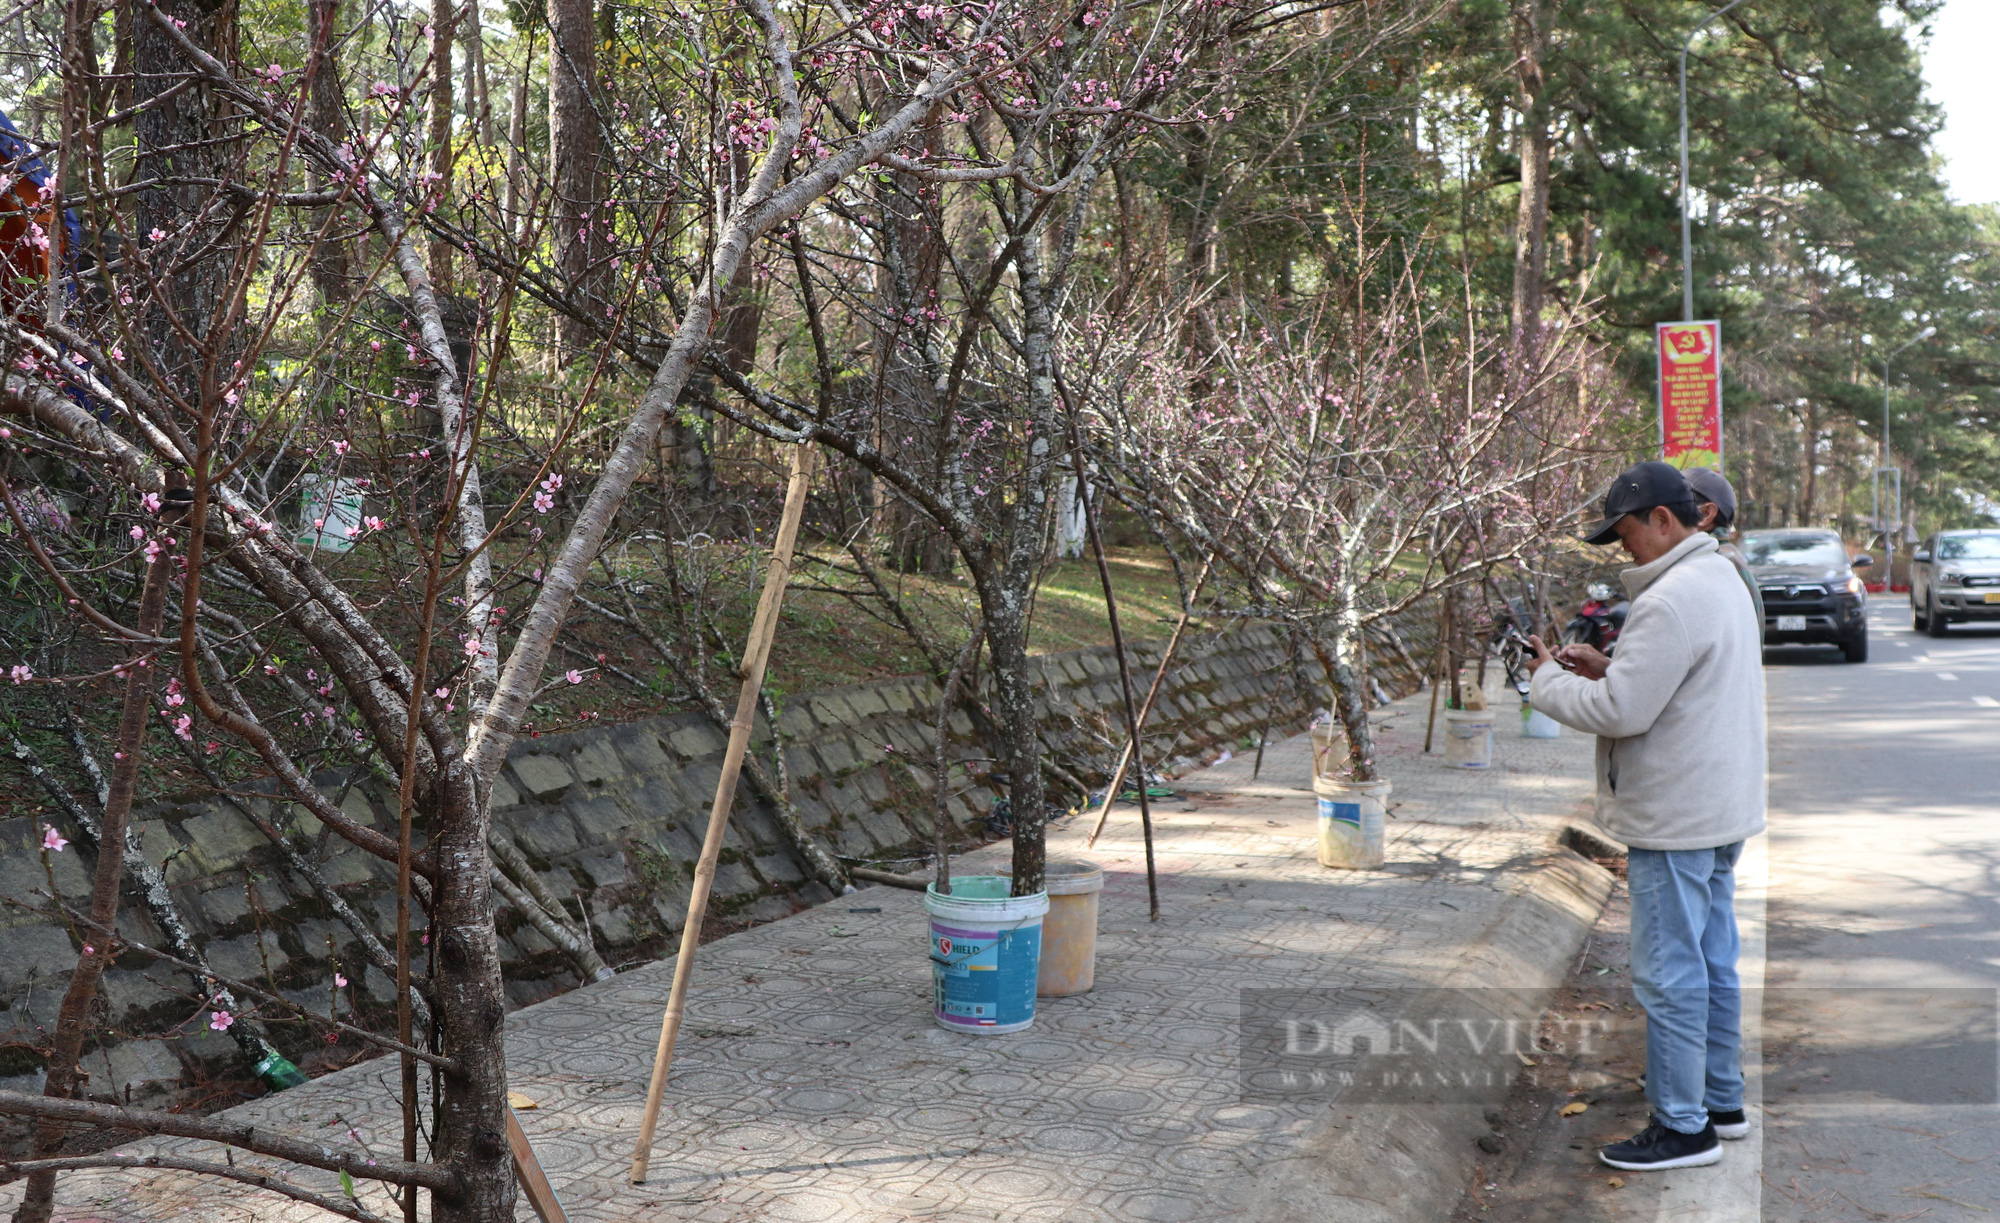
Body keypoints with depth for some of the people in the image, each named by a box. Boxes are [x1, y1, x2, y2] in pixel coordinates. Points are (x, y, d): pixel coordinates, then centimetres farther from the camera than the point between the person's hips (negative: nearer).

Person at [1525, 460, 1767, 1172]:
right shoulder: (1722, 579, 13)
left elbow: (1620, 712, -23)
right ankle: (1722, 1102, 29)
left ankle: (1683, 1127, 4)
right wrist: (1607, 667, 8)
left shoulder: (1671, 601, -22)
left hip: (1676, 820, -11)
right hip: (1721, 810, 11)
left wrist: (1548, 679, -8)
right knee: (1714, 960, 18)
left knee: (1670, 973, -3)